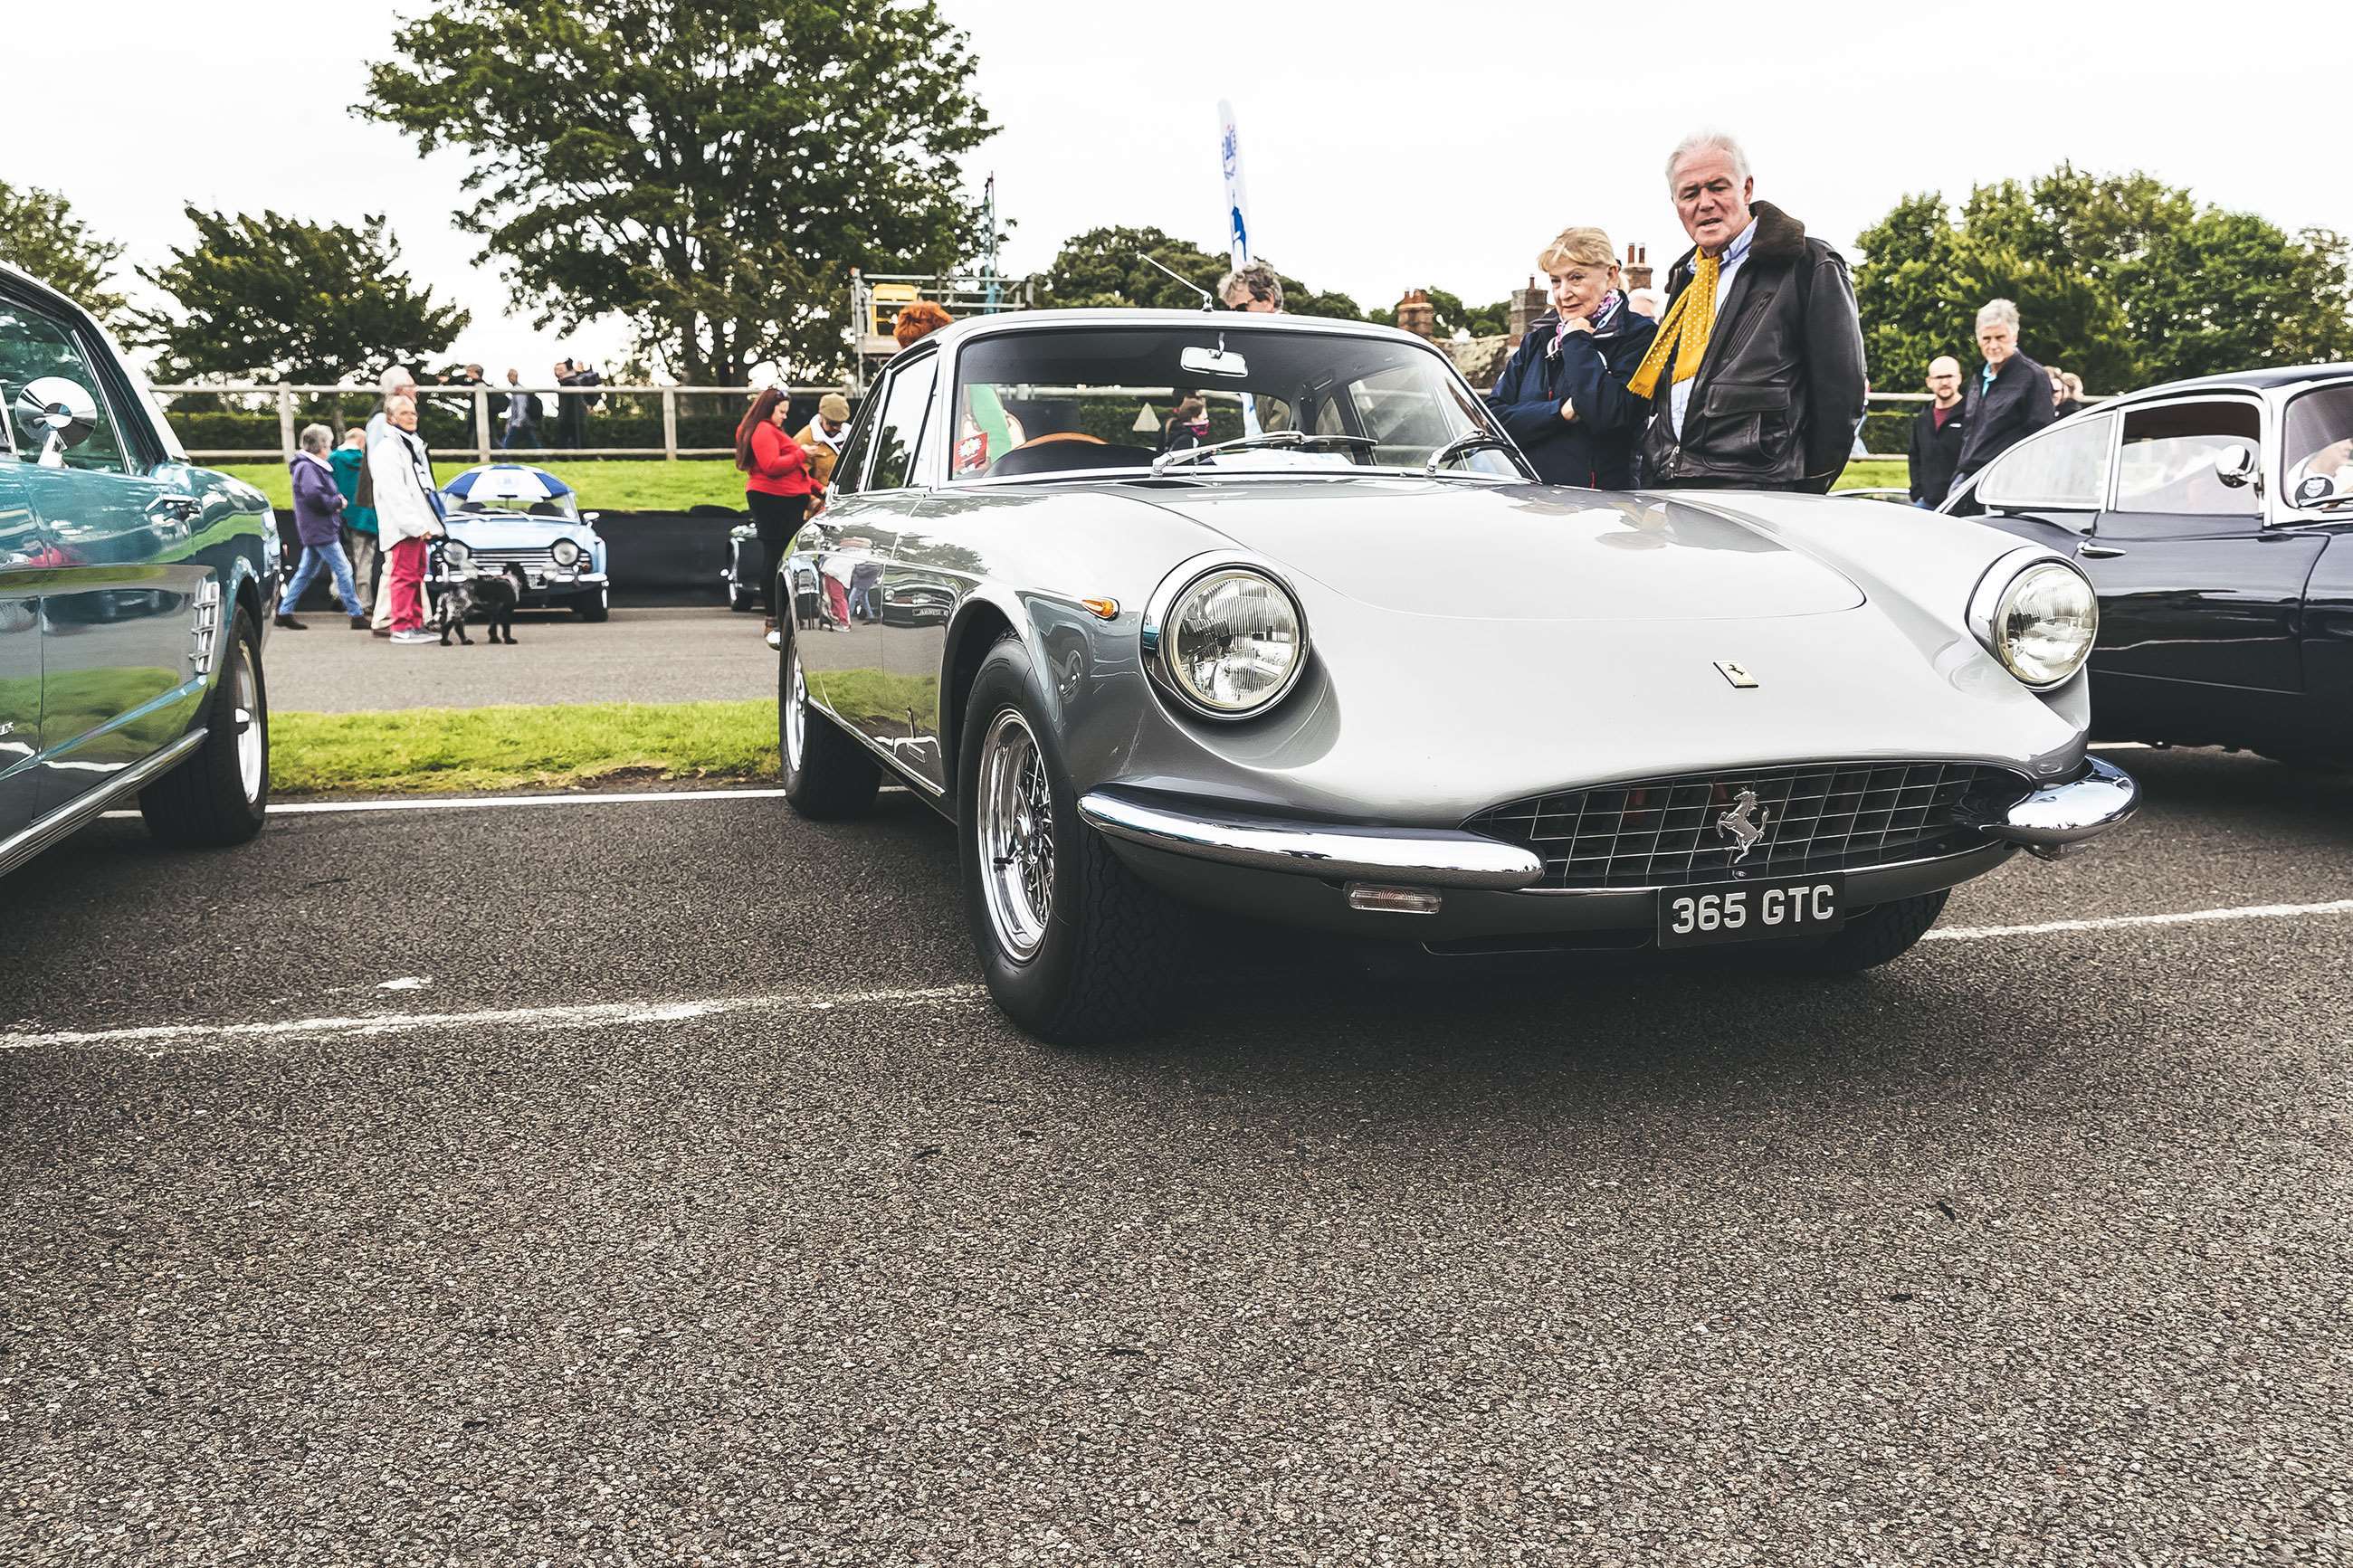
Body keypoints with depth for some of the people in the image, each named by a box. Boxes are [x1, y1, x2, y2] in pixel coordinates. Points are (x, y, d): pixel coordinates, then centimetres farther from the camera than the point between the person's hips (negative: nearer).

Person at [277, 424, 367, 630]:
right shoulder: (307, 467, -13)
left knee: (306, 572, 13)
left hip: (315, 531, 10)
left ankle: (284, 612, 17)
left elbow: (329, 492, 27)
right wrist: (337, 503, -13)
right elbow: (313, 495, -26)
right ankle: (357, 615, -7)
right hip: (320, 530, -10)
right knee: (343, 570, -8)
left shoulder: (315, 466, 19)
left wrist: (337, 499, 6)